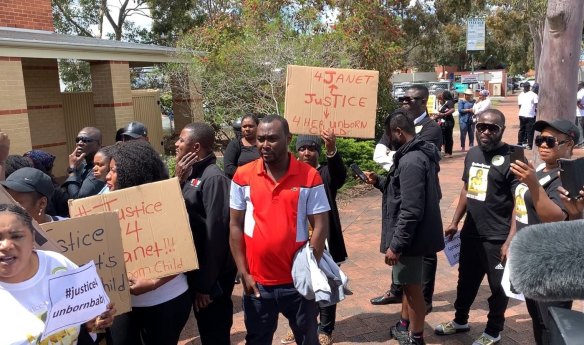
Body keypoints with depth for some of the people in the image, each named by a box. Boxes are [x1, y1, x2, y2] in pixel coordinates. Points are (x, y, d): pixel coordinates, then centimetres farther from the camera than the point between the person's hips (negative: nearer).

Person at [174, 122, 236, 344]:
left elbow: (215, 232, -22)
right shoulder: (191, 174, 8)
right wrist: (178, 179, -6)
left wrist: (205, 283, -20)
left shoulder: (213, 178, -19)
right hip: (195, 269, 8)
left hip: (212, 275, -8)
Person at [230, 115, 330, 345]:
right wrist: (244, 273, -2)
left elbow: (320, 226, -6)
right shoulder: (243, 176, -4)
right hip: (257, 281, 2)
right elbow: (236, 226, 0)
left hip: (297, 280, -1)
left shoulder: (309, 176, -8)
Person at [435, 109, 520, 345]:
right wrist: (455, 222, 15)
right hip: (470, 234, 7)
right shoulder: (472, 154, 7)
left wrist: (510, 241, -20)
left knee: (498, 286, 12)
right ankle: (460, 320, 42)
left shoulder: (511, 159, -15)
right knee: (466, 281, 21)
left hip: (497, 239, -6)